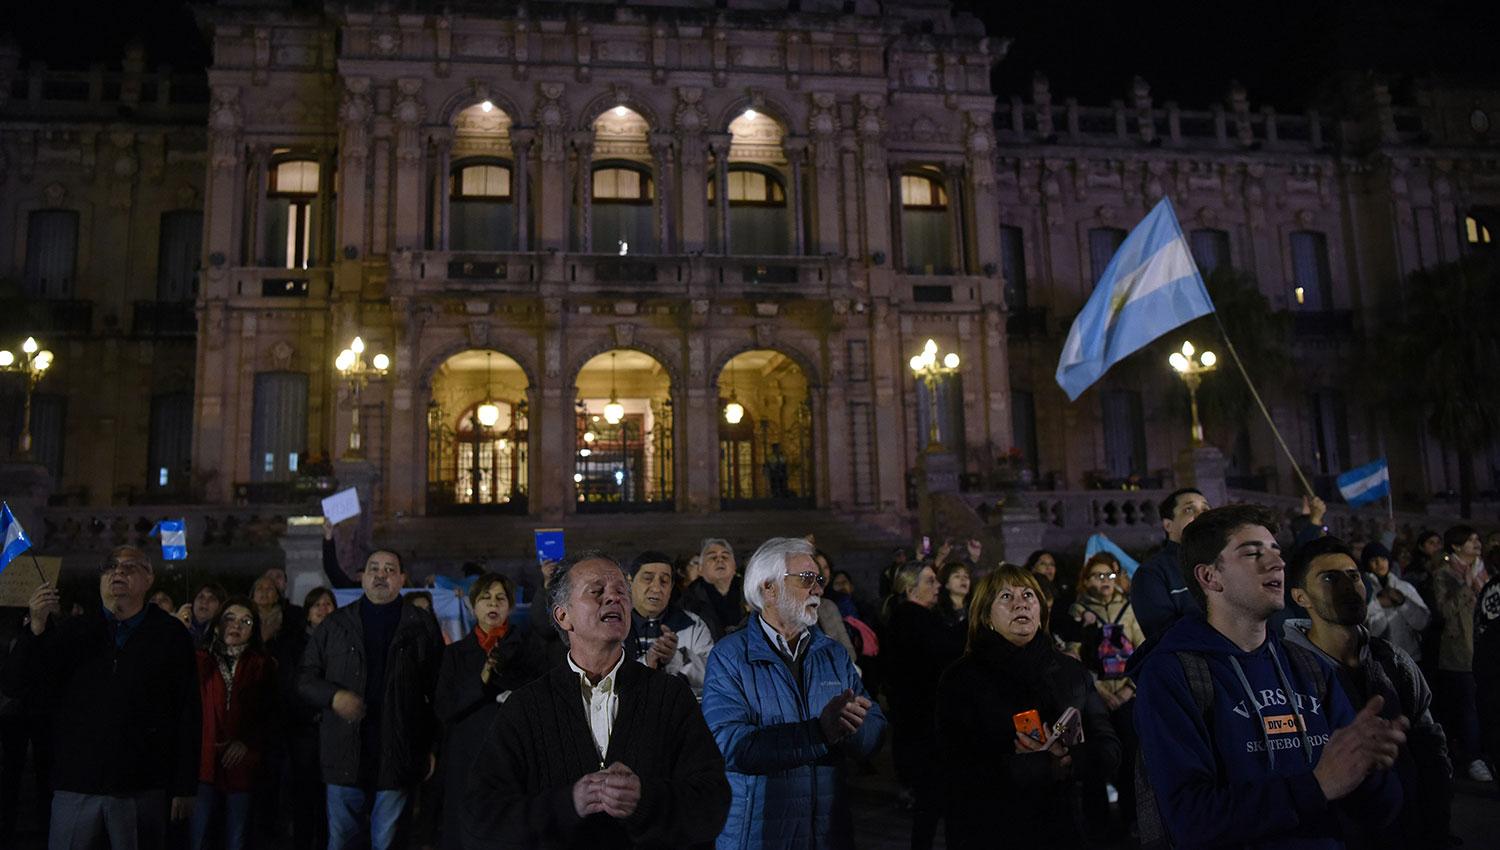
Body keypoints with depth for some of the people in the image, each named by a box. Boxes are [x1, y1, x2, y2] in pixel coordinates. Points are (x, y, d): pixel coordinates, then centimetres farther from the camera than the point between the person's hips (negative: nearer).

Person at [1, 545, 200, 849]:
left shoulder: (171, 636, 0)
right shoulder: (72, 631, 8)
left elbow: (188, 714, -1)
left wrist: (184, 789, -3)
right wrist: (36, 627, -13)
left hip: (142, 789, -2)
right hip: (75, 785, 2)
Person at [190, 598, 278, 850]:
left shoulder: (263, 664, 6)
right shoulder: (201, 659, 4)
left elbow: (271, 713, 5)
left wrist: (247, 742, -5)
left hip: (240, 762, 1)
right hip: (204, 760, -1)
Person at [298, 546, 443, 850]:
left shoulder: (423, 626, 2)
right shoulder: (335, 625, 7)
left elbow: (437, 690, 3)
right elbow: (306, 677, 10)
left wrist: (434, 747, 0)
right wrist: (333, 696, -11)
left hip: (398, 757, -1)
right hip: (346, 756, 2)